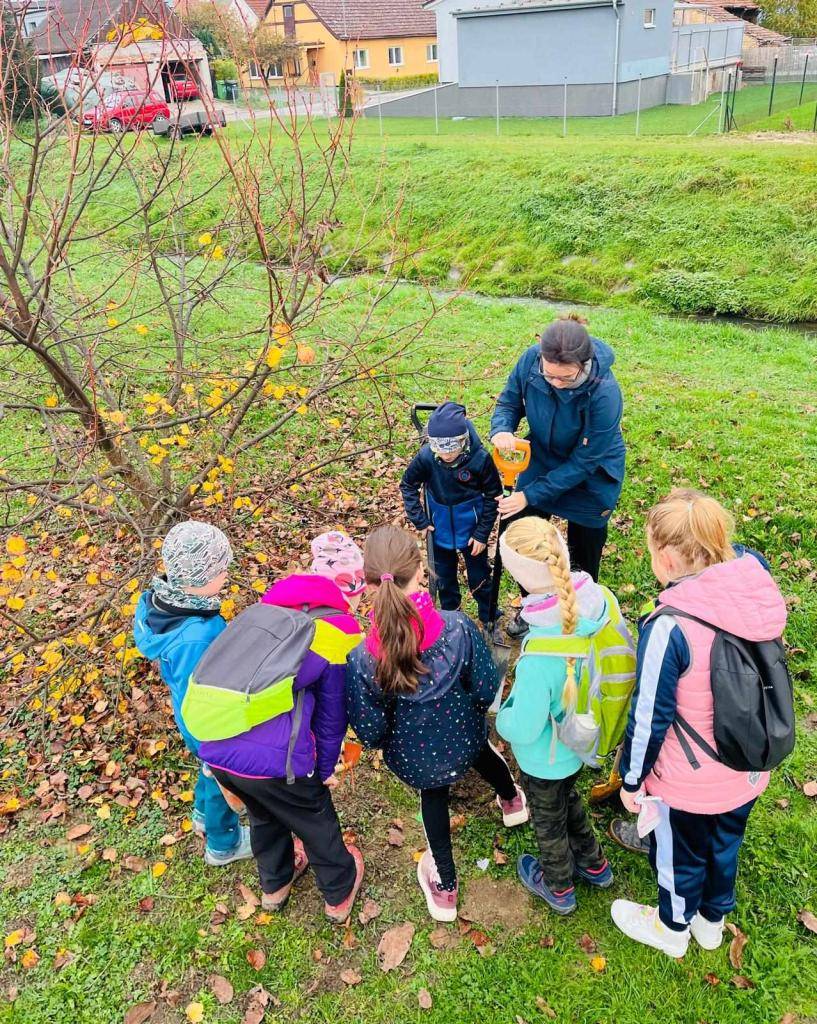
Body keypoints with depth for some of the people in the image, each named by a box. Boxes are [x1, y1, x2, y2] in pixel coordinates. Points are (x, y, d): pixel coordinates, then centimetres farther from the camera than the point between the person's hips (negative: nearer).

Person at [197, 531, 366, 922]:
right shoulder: (340, 631, -3)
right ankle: (339, 894, 50)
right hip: (274, 758, -6)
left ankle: (275, 883, 60)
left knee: (263, 813, 35)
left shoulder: (271, 605, 13)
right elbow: (332, 714, 3)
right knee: (316, 823, 25)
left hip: (215, 747, 6)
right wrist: (325, 767, 19)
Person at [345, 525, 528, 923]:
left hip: (416, 755, -1)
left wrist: (386, 741, 5)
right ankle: (512, 800, 71)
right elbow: (487, 689, -16)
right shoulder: (457, 627, -31)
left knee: (434, 794, 34)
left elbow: (370, 731, -19)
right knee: (479, 751, 39)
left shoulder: (363, 659, -33)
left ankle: (445, 887, 52)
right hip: (464, 737, 1)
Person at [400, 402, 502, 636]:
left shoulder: (480, 458, -25)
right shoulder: (425, 457, -21)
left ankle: (489, 620, 35)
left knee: (479, 577, 15)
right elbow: (407, 486, -3)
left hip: (471, 530, -2)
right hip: (440, 531, 2)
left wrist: (482, 534, -10)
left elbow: (493, 496, -11)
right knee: (444, 578, 19)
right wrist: (419, 520, -7)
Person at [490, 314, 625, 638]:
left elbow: (582, 463, -28)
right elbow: (509, 401, -8)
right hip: (541, 461, 4)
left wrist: (530, 495, -29)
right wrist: (502, 429, -31)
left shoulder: (604, 394, -37)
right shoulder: (531, 359, -27)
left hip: (591, 479, -4)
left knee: (583, 556, 16)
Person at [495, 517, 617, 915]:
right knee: (568, 798, 36)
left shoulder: (541, 654, -44)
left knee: (549, 820, 26)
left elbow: (522, 729, -31)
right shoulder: (600, 600, -24)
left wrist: (502, 716, -8)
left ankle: (558, 887, 55)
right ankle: (594, 865, 60)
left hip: (547, 757, -6)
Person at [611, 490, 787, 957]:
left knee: (680, 854, 24)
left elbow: (650, 717, -21)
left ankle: (673, 928, 52)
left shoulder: (669, 629, -34)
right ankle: (712, 919, 58)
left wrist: (631, 779, -7)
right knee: (726, 843, 31)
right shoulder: (757, 582, -20)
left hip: (689, 780, -5)